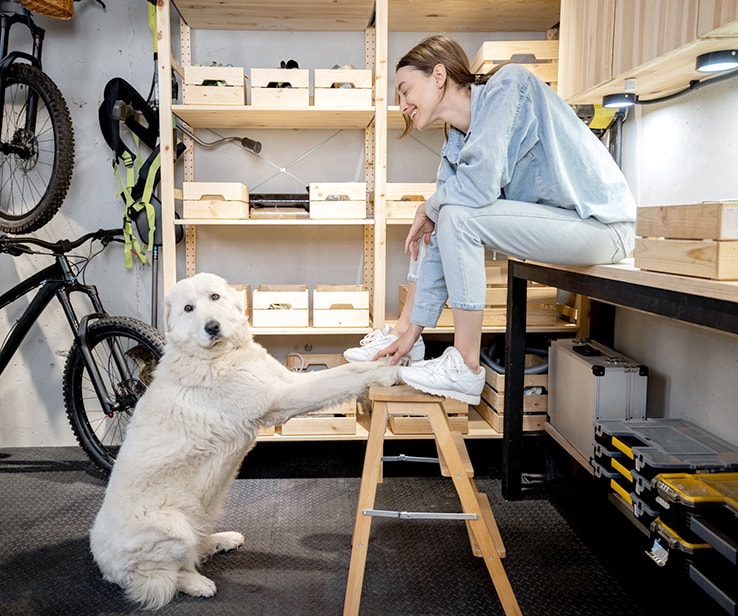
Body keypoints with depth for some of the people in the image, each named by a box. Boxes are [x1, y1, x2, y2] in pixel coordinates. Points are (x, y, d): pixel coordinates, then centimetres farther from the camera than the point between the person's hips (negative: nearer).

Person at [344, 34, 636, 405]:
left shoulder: (506, 84, -15)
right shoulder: (457, 144, 7)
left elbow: (479, 184, -29)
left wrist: (428, 207, -6)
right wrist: (413, 331, 3)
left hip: (601, 223, -8)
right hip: (547, 222, 9)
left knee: (457, 215, -25)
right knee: (431, 225, 8)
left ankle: (466, 369, -18)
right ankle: (404, 332, 13)